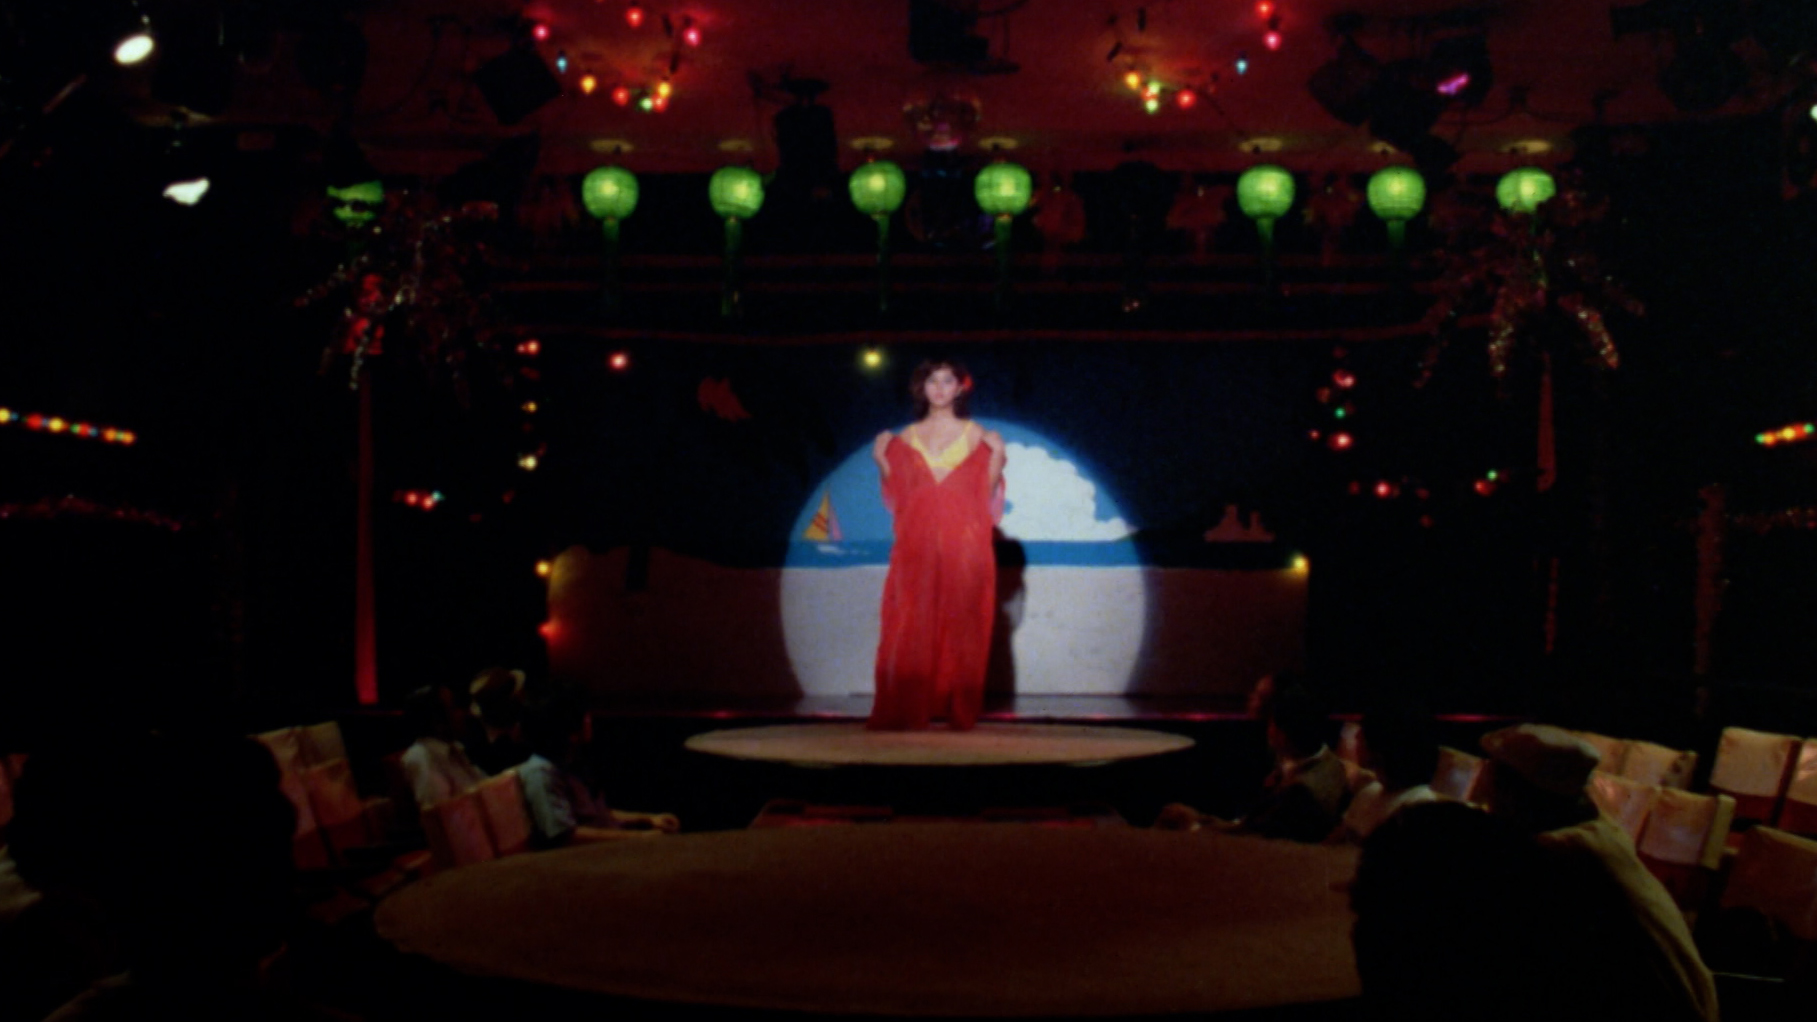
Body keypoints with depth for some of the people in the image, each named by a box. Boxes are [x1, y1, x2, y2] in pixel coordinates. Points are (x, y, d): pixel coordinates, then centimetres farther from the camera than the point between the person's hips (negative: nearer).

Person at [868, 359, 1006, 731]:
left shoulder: (976, 435, 7)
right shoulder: (907, 437, 12)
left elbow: (985, 493, 4)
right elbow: (897, 494, 10)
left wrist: (997, 456, -8)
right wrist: (881, 459, -1)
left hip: (963, 544, -1)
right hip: (917, 544, 1)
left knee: (960, 624, -2)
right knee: (911, 626, -4)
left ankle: (958, 710, 4)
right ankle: (905, 710, -1)